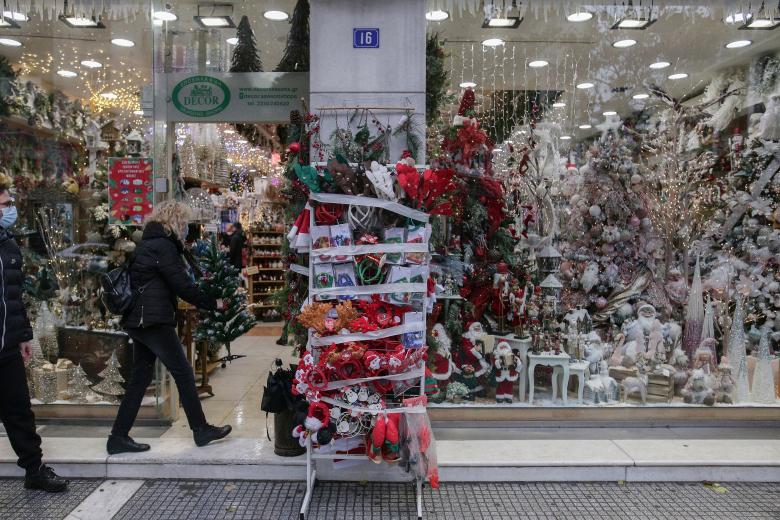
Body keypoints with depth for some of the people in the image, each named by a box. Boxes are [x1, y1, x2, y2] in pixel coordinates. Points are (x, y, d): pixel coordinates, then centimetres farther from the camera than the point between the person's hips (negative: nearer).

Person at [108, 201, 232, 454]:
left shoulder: (147, 243, 17)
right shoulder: (163, 245, -13)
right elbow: (182, 285, -15)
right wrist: (212, 303, -5)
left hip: (137, 319, 9)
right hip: (153, 320, -9)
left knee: (140, 378, 12)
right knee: (183, 373, 0)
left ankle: (119, 437, 16)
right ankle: (201, 430, 9)